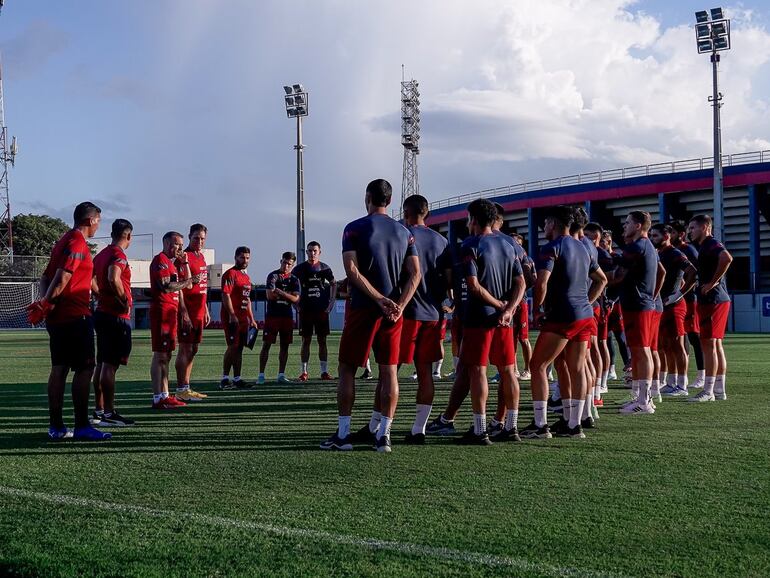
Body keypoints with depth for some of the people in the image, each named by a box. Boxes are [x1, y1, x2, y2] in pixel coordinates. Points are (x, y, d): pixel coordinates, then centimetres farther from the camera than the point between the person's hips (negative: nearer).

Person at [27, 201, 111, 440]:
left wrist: (47, 302, 4)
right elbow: (62, 277, -21)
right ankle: (81, 426, -7)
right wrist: (45, 304, -13)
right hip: (75, 316, -10)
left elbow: (45, 278, 19)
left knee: (59, 369, 10)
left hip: (57, 317, 10)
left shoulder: (64, 241, 19)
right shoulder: (78, 243, -11)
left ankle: (56, 426, 13)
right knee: (85, 368, -6)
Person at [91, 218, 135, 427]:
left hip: (101, 313, 9)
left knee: (102, 364, 13)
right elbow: (113, 278, -30)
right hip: (116, 316, -9)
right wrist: (124, 301, -19)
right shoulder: (119, 255, -13)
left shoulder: (101, 254, 14)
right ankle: (109, 414, -5)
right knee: (110, 365, -7)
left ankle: (98, 411, 19)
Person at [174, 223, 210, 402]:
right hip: (188, 312, -9)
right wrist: (184, 313, -21)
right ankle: (181, 390, -3)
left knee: (193, 349, 11)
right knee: (185, 349, -6)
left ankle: (187, 388, 17)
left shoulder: (201, 257, 16)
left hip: (199, 312, 9)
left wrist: (205, 310, 21)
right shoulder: (184, 257, -11)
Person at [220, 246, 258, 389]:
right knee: (233, 347, -10)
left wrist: (251, 319, 21)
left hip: (243, 318, 9)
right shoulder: (230, 274, -8)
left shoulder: (246, 276, 20)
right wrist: (232, 315, -22)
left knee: (239, 348, 9)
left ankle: (237, 378, 13)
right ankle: (225, 379, -5)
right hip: (232, 317, -9)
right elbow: (225, 296, -16)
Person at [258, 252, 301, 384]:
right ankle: (261, 375, -2)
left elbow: (296, 299, -3)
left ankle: (281, 375, 13)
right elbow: (270, 296, -13)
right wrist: (288, 295, -7)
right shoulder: (273, 276, -3)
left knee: (285, 345, 6)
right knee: (266, 344, -4)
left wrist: (281, 293, -16)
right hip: (272, 314, -4)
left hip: (287, 316, 4)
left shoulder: (294, 280, 9)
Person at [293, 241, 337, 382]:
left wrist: (331, 303, 7)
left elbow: (333, 284, 16)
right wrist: (296, 305, -1)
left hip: (322, 309, 1)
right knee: (306, 341, 2)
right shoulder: (300, 268, 2)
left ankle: (324, 371, 6)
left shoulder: (324, 268, 5)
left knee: (322, 341, 3)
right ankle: (304, 371, 7)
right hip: (305, 310, -1)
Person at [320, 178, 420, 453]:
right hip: (394, 311, 3)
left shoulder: (354, 229, -3)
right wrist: (399, 305, -9)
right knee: (389, 372, 6)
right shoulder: (404, 232, 9)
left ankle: (343, 434, 7)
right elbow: (415, 273, 0)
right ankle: (383, 435, 4)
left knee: (347, 369, 6)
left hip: (362, 308, -3)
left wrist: (380, 300, -14)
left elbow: (352, 270, -14)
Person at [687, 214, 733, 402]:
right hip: (712, 300, 10)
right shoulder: (704, 246, 18)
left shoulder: (711, 244, -14)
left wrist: (713, 282, -26)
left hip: (713, 300, -10)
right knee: (716, 344, 12)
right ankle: (720, 390, 17)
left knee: (708, 344, -8)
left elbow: (727, 258, -33)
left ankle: (708, 391, -6)